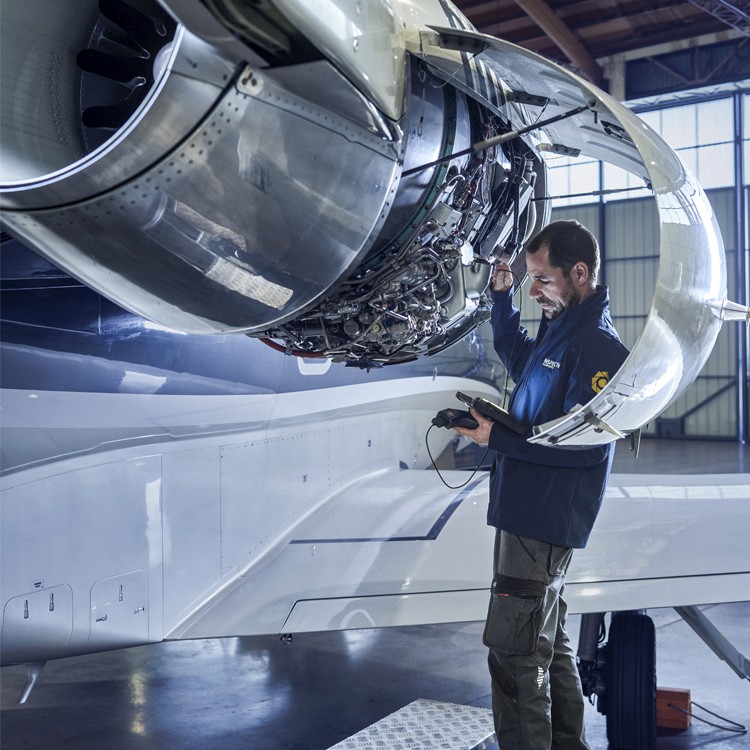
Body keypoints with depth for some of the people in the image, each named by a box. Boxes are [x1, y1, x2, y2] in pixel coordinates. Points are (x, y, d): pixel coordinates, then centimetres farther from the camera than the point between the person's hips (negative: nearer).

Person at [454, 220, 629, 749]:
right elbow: (516, 357, 33)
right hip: (526, 510, 10)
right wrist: (502, 296, 21)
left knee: (514, 650, -6)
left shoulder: (599, 348, -18)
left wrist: (499, 439, -22)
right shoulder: (559, 330, 12)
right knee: (548, 641, 20)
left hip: (543, 521, -10)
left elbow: (587, 445, -25)